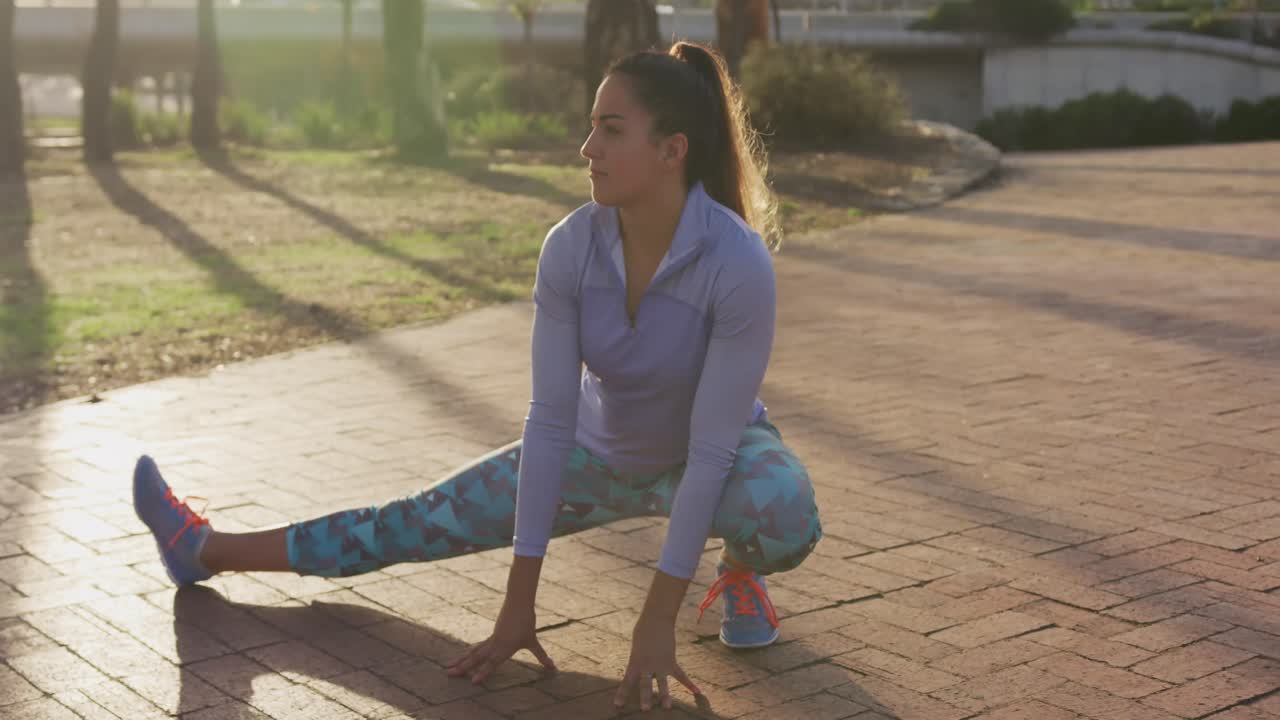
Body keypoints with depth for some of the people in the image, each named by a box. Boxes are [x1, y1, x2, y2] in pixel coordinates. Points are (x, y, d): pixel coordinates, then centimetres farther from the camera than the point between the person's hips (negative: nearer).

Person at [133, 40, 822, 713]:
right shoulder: (571, 245, -25)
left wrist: (658, 619, -30)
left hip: (715, 453, -3)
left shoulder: (739, 263, -36)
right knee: (414, 524, 3)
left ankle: (739, 570, -2)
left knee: (785, 517, -38)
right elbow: (551, 417, -22)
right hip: (600, 450, 3)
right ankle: (210, 548, 20)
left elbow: (712, 444, -31)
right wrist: (518, 603, -22)